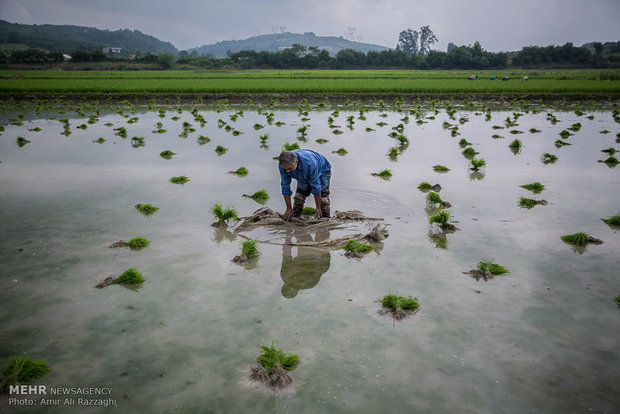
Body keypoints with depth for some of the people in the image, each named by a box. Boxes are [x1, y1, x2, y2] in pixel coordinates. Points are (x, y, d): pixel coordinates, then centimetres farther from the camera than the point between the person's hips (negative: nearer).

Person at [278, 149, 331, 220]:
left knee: (322, 198, -16)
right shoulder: (283, 165, -31)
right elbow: (285, 186, -20)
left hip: (322, 170, -4)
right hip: (304, 176, 4)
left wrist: (318, 208, -27)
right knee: (299, 196, -10)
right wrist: (289, 209, -17)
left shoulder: (309, 163, -44)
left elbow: (316, 186, -35)